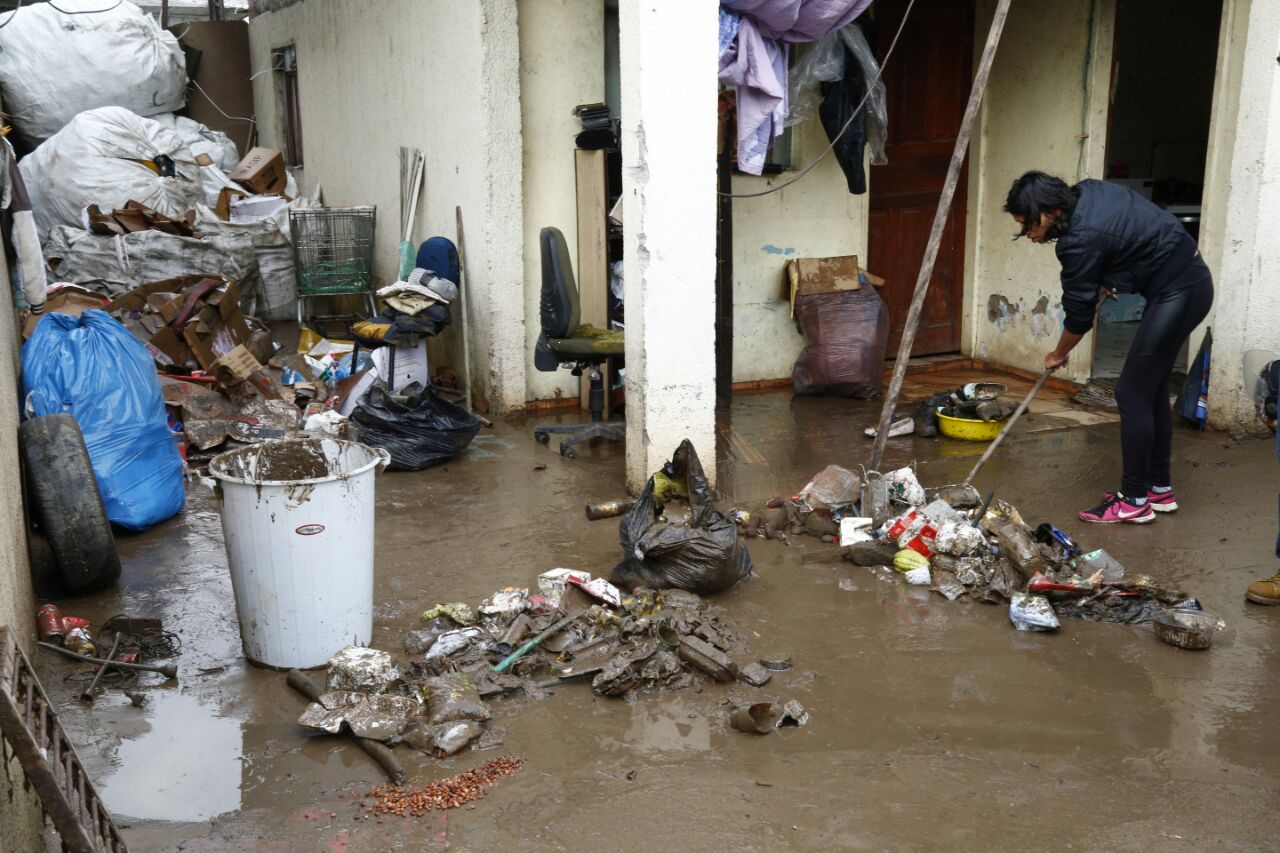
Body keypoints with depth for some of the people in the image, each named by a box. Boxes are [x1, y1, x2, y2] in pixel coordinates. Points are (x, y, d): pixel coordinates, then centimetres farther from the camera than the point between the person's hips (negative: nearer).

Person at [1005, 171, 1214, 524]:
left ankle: (1134, 500, 1)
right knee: (1152, 388, 14)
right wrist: (1109, 282, 16)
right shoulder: (1087, 192, 1)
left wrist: (1058, 355, 5)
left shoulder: (1081, 239, -23)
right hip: (1190, 278, 10)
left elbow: (1079, 315, -12)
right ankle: (1159, 488, 23)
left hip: (1177, 292, -10)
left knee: (1132, 394, -5)